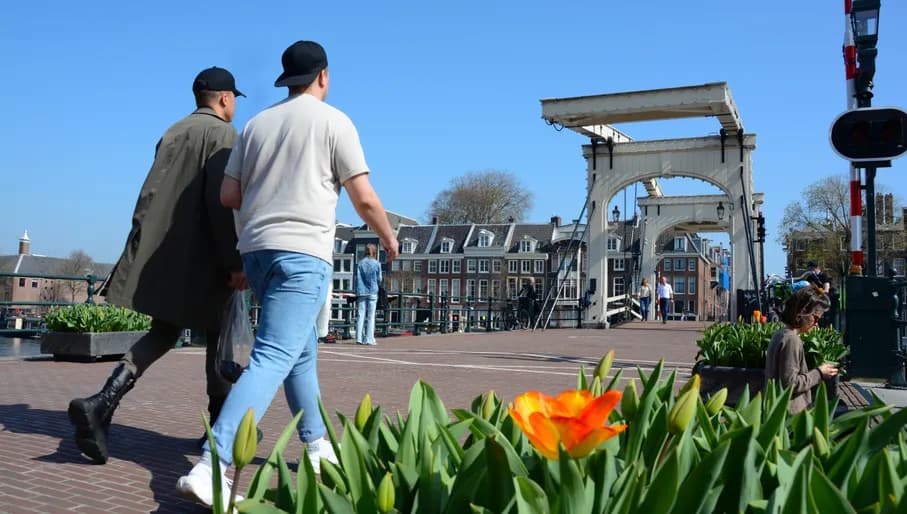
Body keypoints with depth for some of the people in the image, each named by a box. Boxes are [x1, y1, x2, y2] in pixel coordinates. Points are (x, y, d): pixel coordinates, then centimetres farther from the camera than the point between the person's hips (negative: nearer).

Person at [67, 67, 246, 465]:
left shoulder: (172, 133, 17)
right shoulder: (222, 133, -7)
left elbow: (150, 194, 18)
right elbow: (221, 201, -18)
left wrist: (143, 249, 21)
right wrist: (235, 261, -17)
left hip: (160, 253, 7)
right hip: (200, 256, -7)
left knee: (163, 332, 10)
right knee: (218, 333, 7)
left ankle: (103, 403, -9)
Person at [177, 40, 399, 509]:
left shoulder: (256, 123, 13)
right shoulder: (333, 122, -2)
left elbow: (228, 196, 11)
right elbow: (364, 198, -4)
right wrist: (387, 238, 14)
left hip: (255, 250, 7)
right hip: (303, 253, -7)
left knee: (302, 351, 21)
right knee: (273, 359, -12)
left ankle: (317, 445, 31)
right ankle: (210, 468, -21)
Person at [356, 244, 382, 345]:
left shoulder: (360, 263, 2)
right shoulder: (376, 264, -3)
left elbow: (357, 279, 1)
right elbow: (379, 279, 1)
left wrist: (357, 293, 6)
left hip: (361, 292, 2)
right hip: (372, 292, -2)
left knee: (360, 315, 4)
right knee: (371, 316, 3)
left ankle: (359, 338, 1)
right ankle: (369, 339, 0)